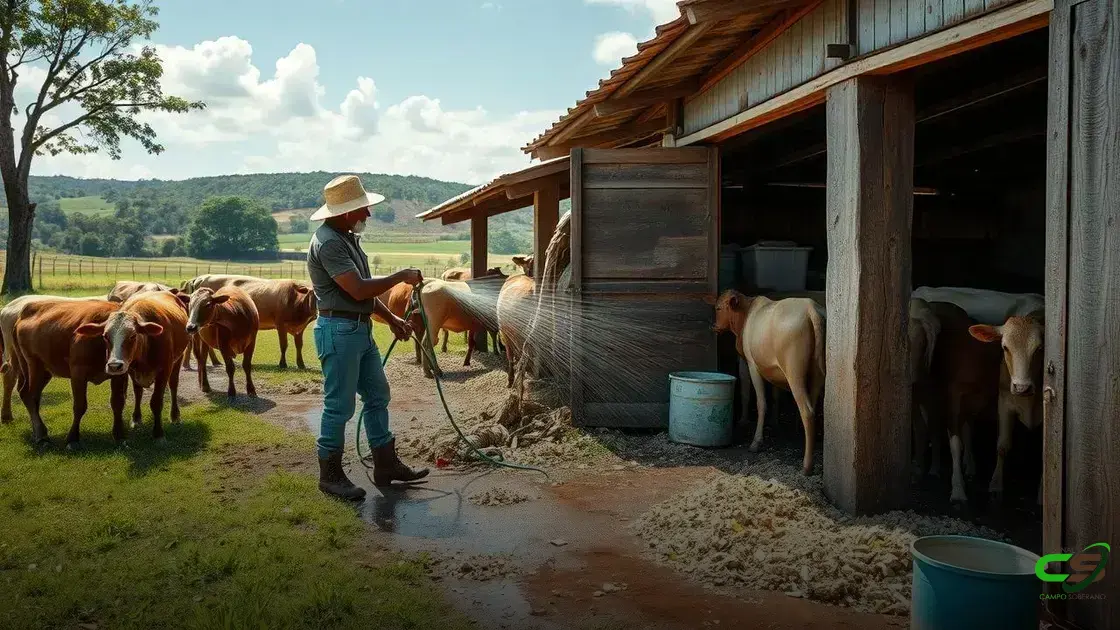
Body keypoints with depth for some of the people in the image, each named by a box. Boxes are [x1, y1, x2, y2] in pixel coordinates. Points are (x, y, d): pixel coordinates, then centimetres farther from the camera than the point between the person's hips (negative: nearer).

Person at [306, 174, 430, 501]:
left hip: (361, 330, 10)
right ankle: (330, 475, 12)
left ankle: (386, 465, 24)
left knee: (377, 395, 14)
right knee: (340, 405, -1)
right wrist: (401, 276, -14)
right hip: (338, 330, -10)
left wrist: (391, 319, 16)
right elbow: (359, 290, -24)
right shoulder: (327, 243, -18)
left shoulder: (347, 238, 13)